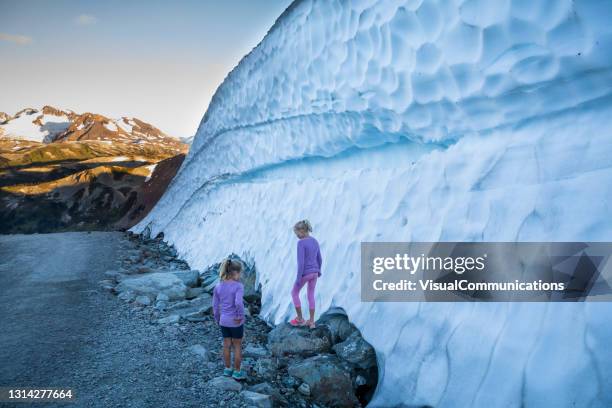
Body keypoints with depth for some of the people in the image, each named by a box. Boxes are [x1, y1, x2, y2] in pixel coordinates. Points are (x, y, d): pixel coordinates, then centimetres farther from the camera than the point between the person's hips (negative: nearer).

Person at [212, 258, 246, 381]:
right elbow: (238, 303, -33)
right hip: (236, 322, -4)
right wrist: (240, 316, -18)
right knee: (237, 346, 11)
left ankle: (228, 369, 32)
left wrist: (217, 319, 13)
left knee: (227, 345, 19)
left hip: (224, 321, 4)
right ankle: (237, 372, 22)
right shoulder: (238, 286, -19)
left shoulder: (218, 286, -3)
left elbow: (215, 305, 1)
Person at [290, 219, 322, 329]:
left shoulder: (301, 243, -20)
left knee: (294, 292, 15)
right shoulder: (315, 241, 1)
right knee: (311, 296, 15)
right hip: (314, 273, 6)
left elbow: (300, 262, -22)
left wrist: (298, 278, -16)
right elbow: (319, 259, 9)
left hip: (305, 274, -6)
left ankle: (300, 318, 19)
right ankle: (311, 321, 16)